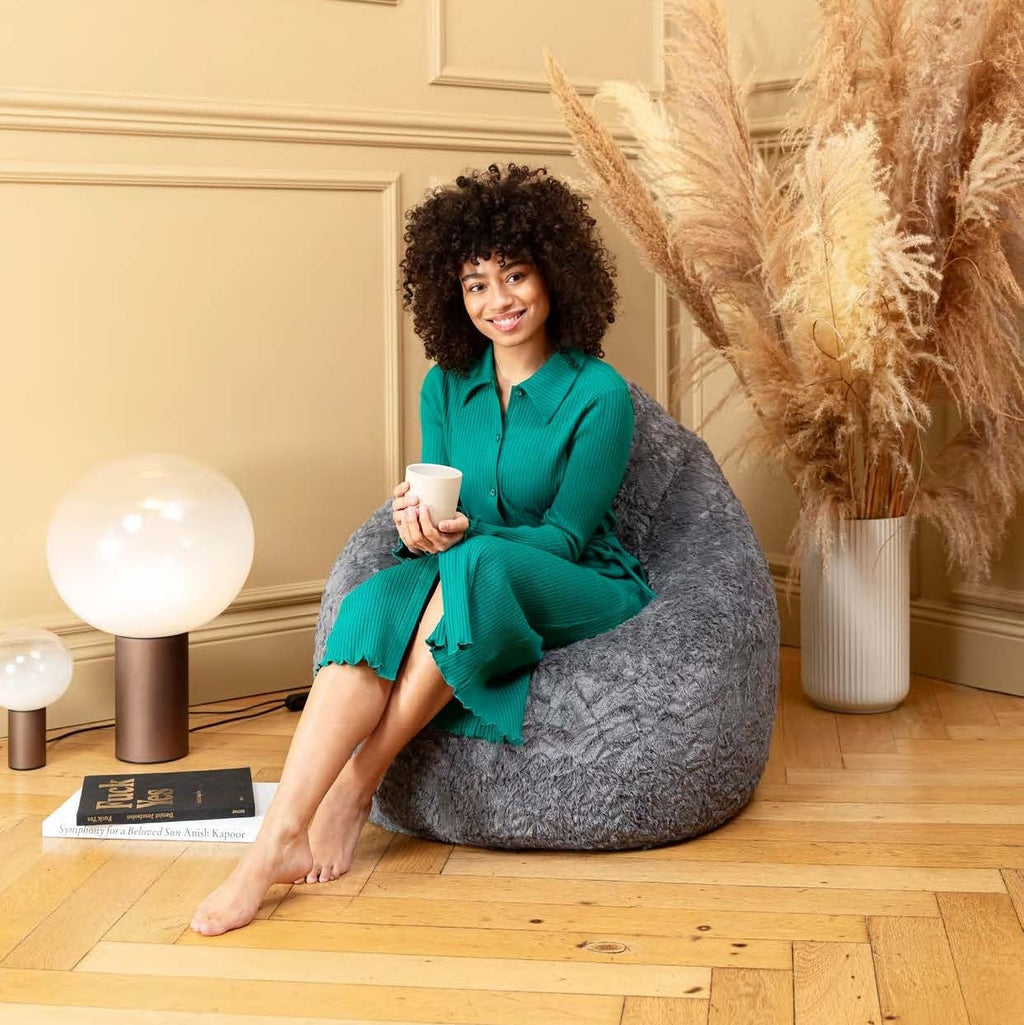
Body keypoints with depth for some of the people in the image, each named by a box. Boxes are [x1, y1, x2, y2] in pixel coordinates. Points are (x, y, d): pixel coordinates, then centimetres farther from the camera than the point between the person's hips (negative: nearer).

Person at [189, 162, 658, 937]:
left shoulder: (598, 394, -10)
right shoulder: (448, 386, 6)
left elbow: (565, 536, -11)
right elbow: (438, 515, 4)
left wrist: (461, 534, -28)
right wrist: (420, 524, -22)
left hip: (585, 595, -4)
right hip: (467, 597, 4)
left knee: (475, 565, -37)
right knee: (375, 601, -30)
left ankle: (356, 786, -28)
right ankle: (277, 840, -39)